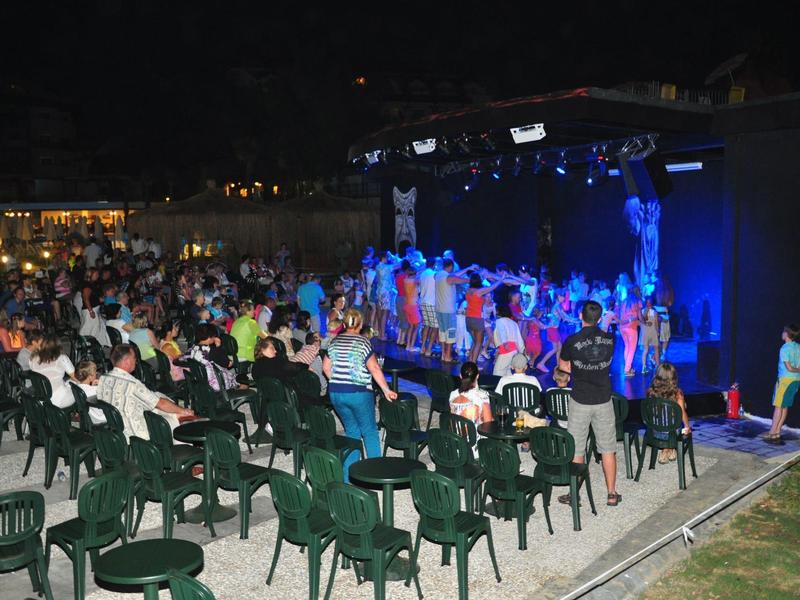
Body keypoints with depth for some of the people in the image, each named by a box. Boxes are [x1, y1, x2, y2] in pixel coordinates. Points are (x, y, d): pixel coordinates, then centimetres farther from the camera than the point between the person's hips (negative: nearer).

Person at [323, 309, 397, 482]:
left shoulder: (335, 342, 7)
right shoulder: (362, 342, -9)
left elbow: (326, 367, 12)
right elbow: (374, 368, -13)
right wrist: (386, 390, -8)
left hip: (336, 393, 5)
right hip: (358, 393, -5)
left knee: (352, 431, 16)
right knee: (370, 431, 10)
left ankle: (348, 475, 15)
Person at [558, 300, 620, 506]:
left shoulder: (572, 341, -12)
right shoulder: (609, 340, -3)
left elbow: (563, 366, 1)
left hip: (580, 400, -3)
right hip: (604, 400, 3)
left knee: (576, 449, 7)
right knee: (608, 448, 12)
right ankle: (612, 494, 18)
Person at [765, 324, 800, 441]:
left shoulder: (784, 349, -14)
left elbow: (789, 368, -15)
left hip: (786, 379, -7)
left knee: (778, 406, -2)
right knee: (785, 406, 11)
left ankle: (772, 433, 0)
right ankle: (777, 431, 15)